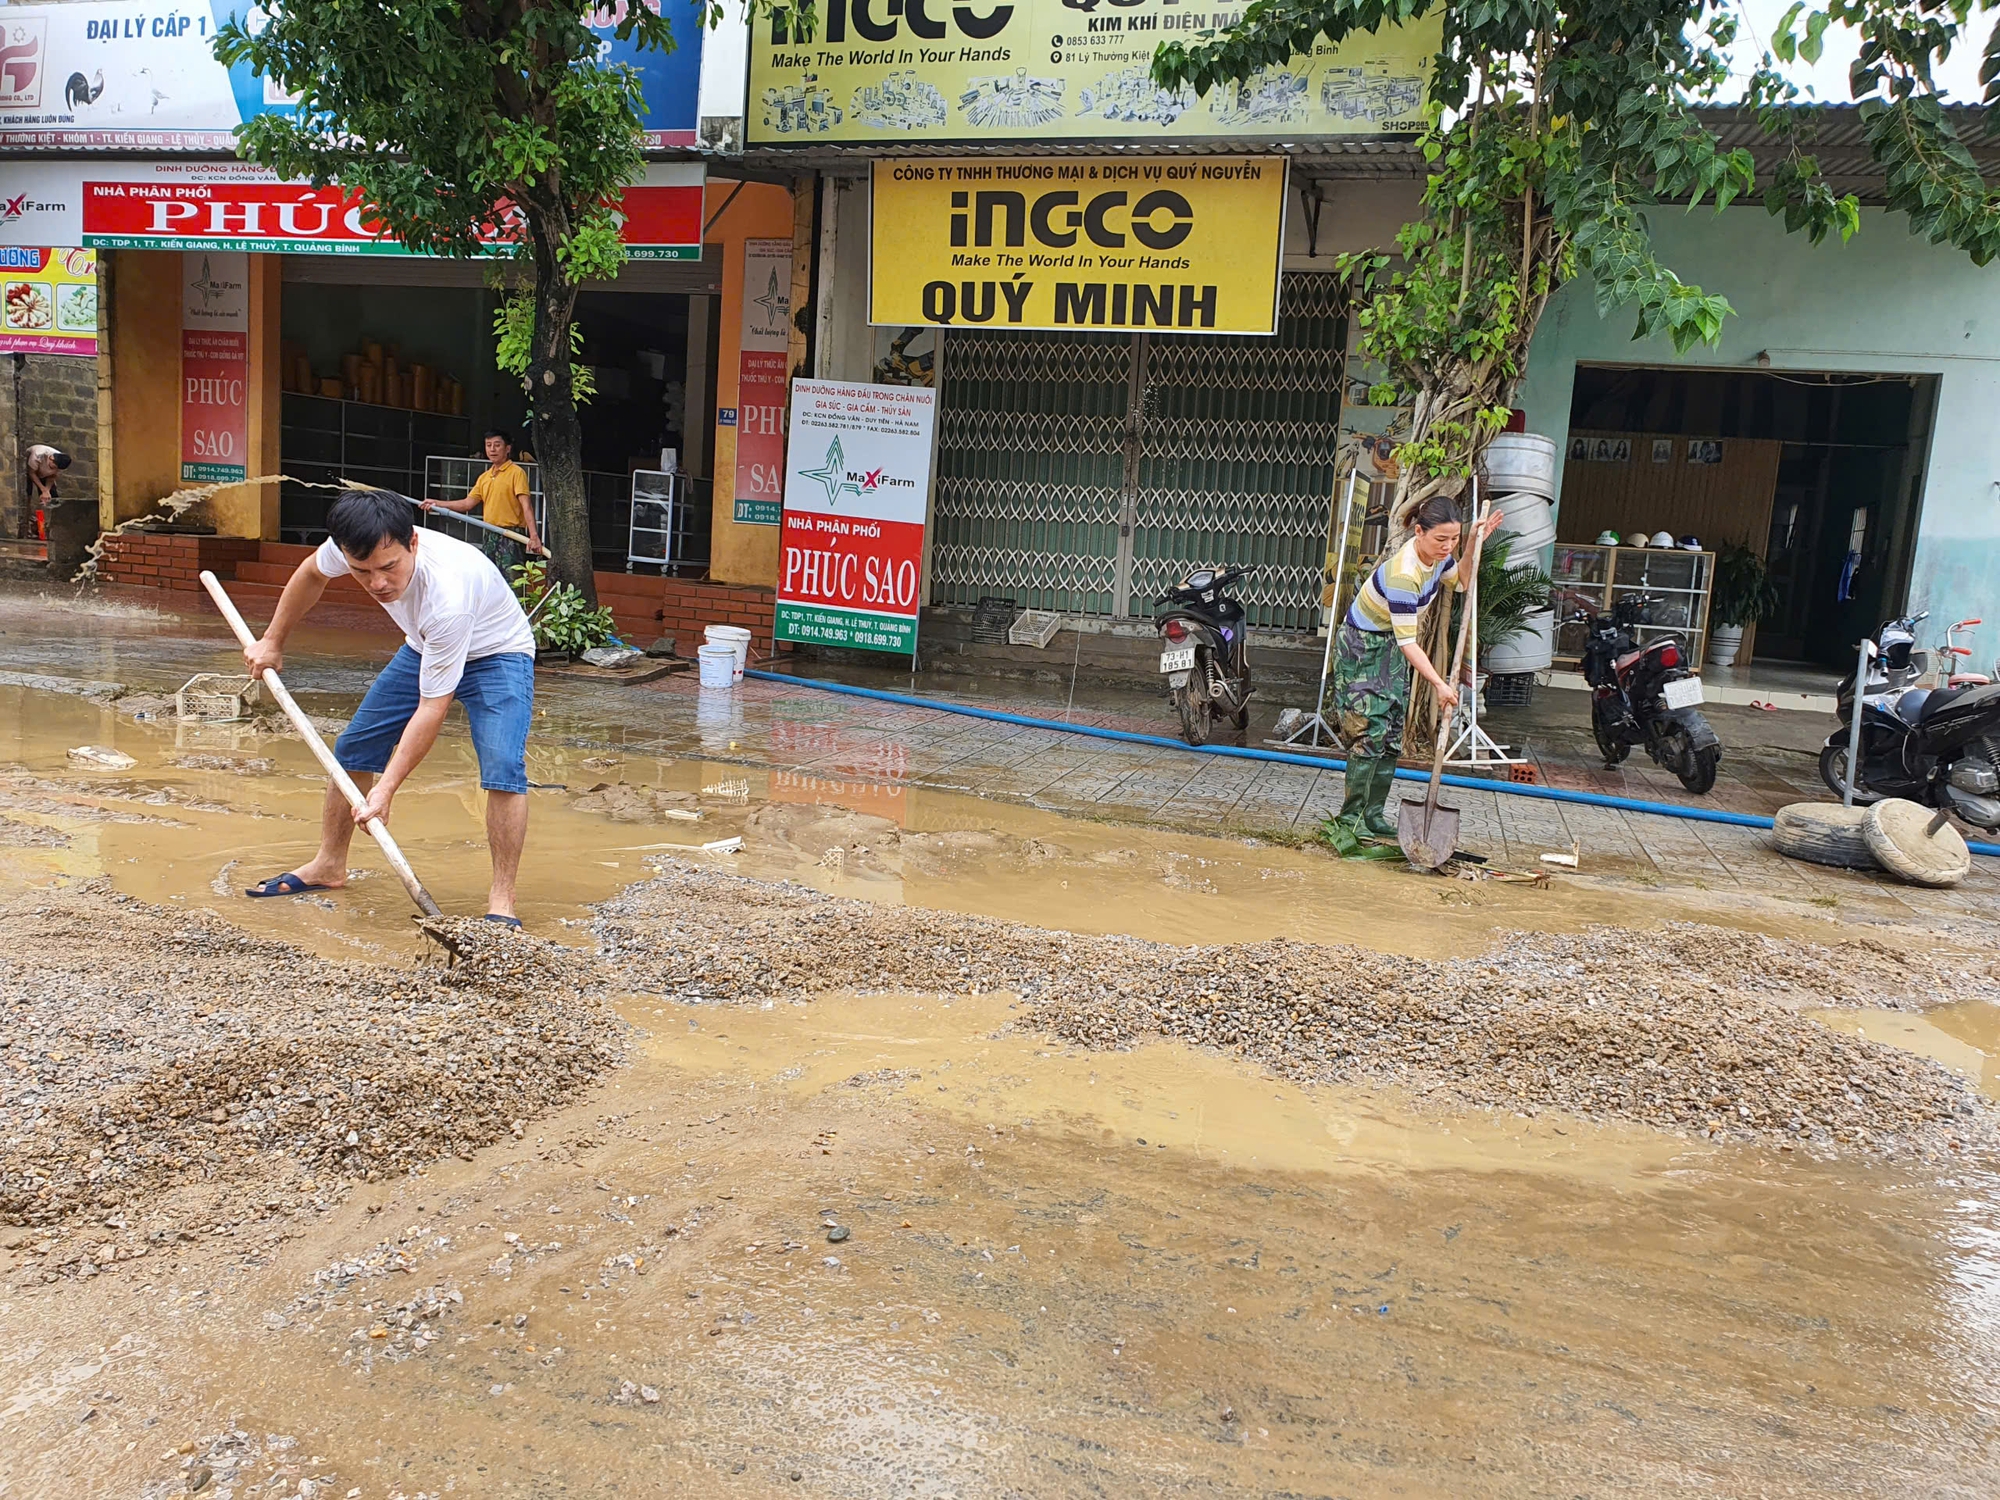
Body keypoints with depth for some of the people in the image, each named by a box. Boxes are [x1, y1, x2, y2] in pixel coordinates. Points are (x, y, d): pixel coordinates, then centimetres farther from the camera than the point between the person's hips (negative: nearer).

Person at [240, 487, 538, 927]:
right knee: (353, 747, 9)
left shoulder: (448, 596, -43)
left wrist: (387, 789, -34)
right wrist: (272, 642, 10)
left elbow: (433, 708, -36)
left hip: (497, 655, -7)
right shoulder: (348, 546, -25)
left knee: (503, 767, -28)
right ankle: (328, 866, 27)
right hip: (425, 648, 7)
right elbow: (312, 573, 4)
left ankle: (502, 899, -19)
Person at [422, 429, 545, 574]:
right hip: (489, 536, 8)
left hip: (510, 536, -8)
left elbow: (526, 506, -14)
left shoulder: (516, 472, -5)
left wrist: (533, 535, -24)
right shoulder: (484, 477, 17)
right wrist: (437, 504, 12)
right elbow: (467, 503, 19)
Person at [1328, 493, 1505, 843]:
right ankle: (1350, 818, -7)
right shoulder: (1403, 574, -33)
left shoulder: (1437, 555, -8)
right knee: (1369, 732, -14)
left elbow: (1460, 580, 16)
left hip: (1391, 648, 9)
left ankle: (1374, 816, 12)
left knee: (1391, 736, 7)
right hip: (1363, 646, -9)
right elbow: (1407, 642, -32)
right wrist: (1438, 684, -36)